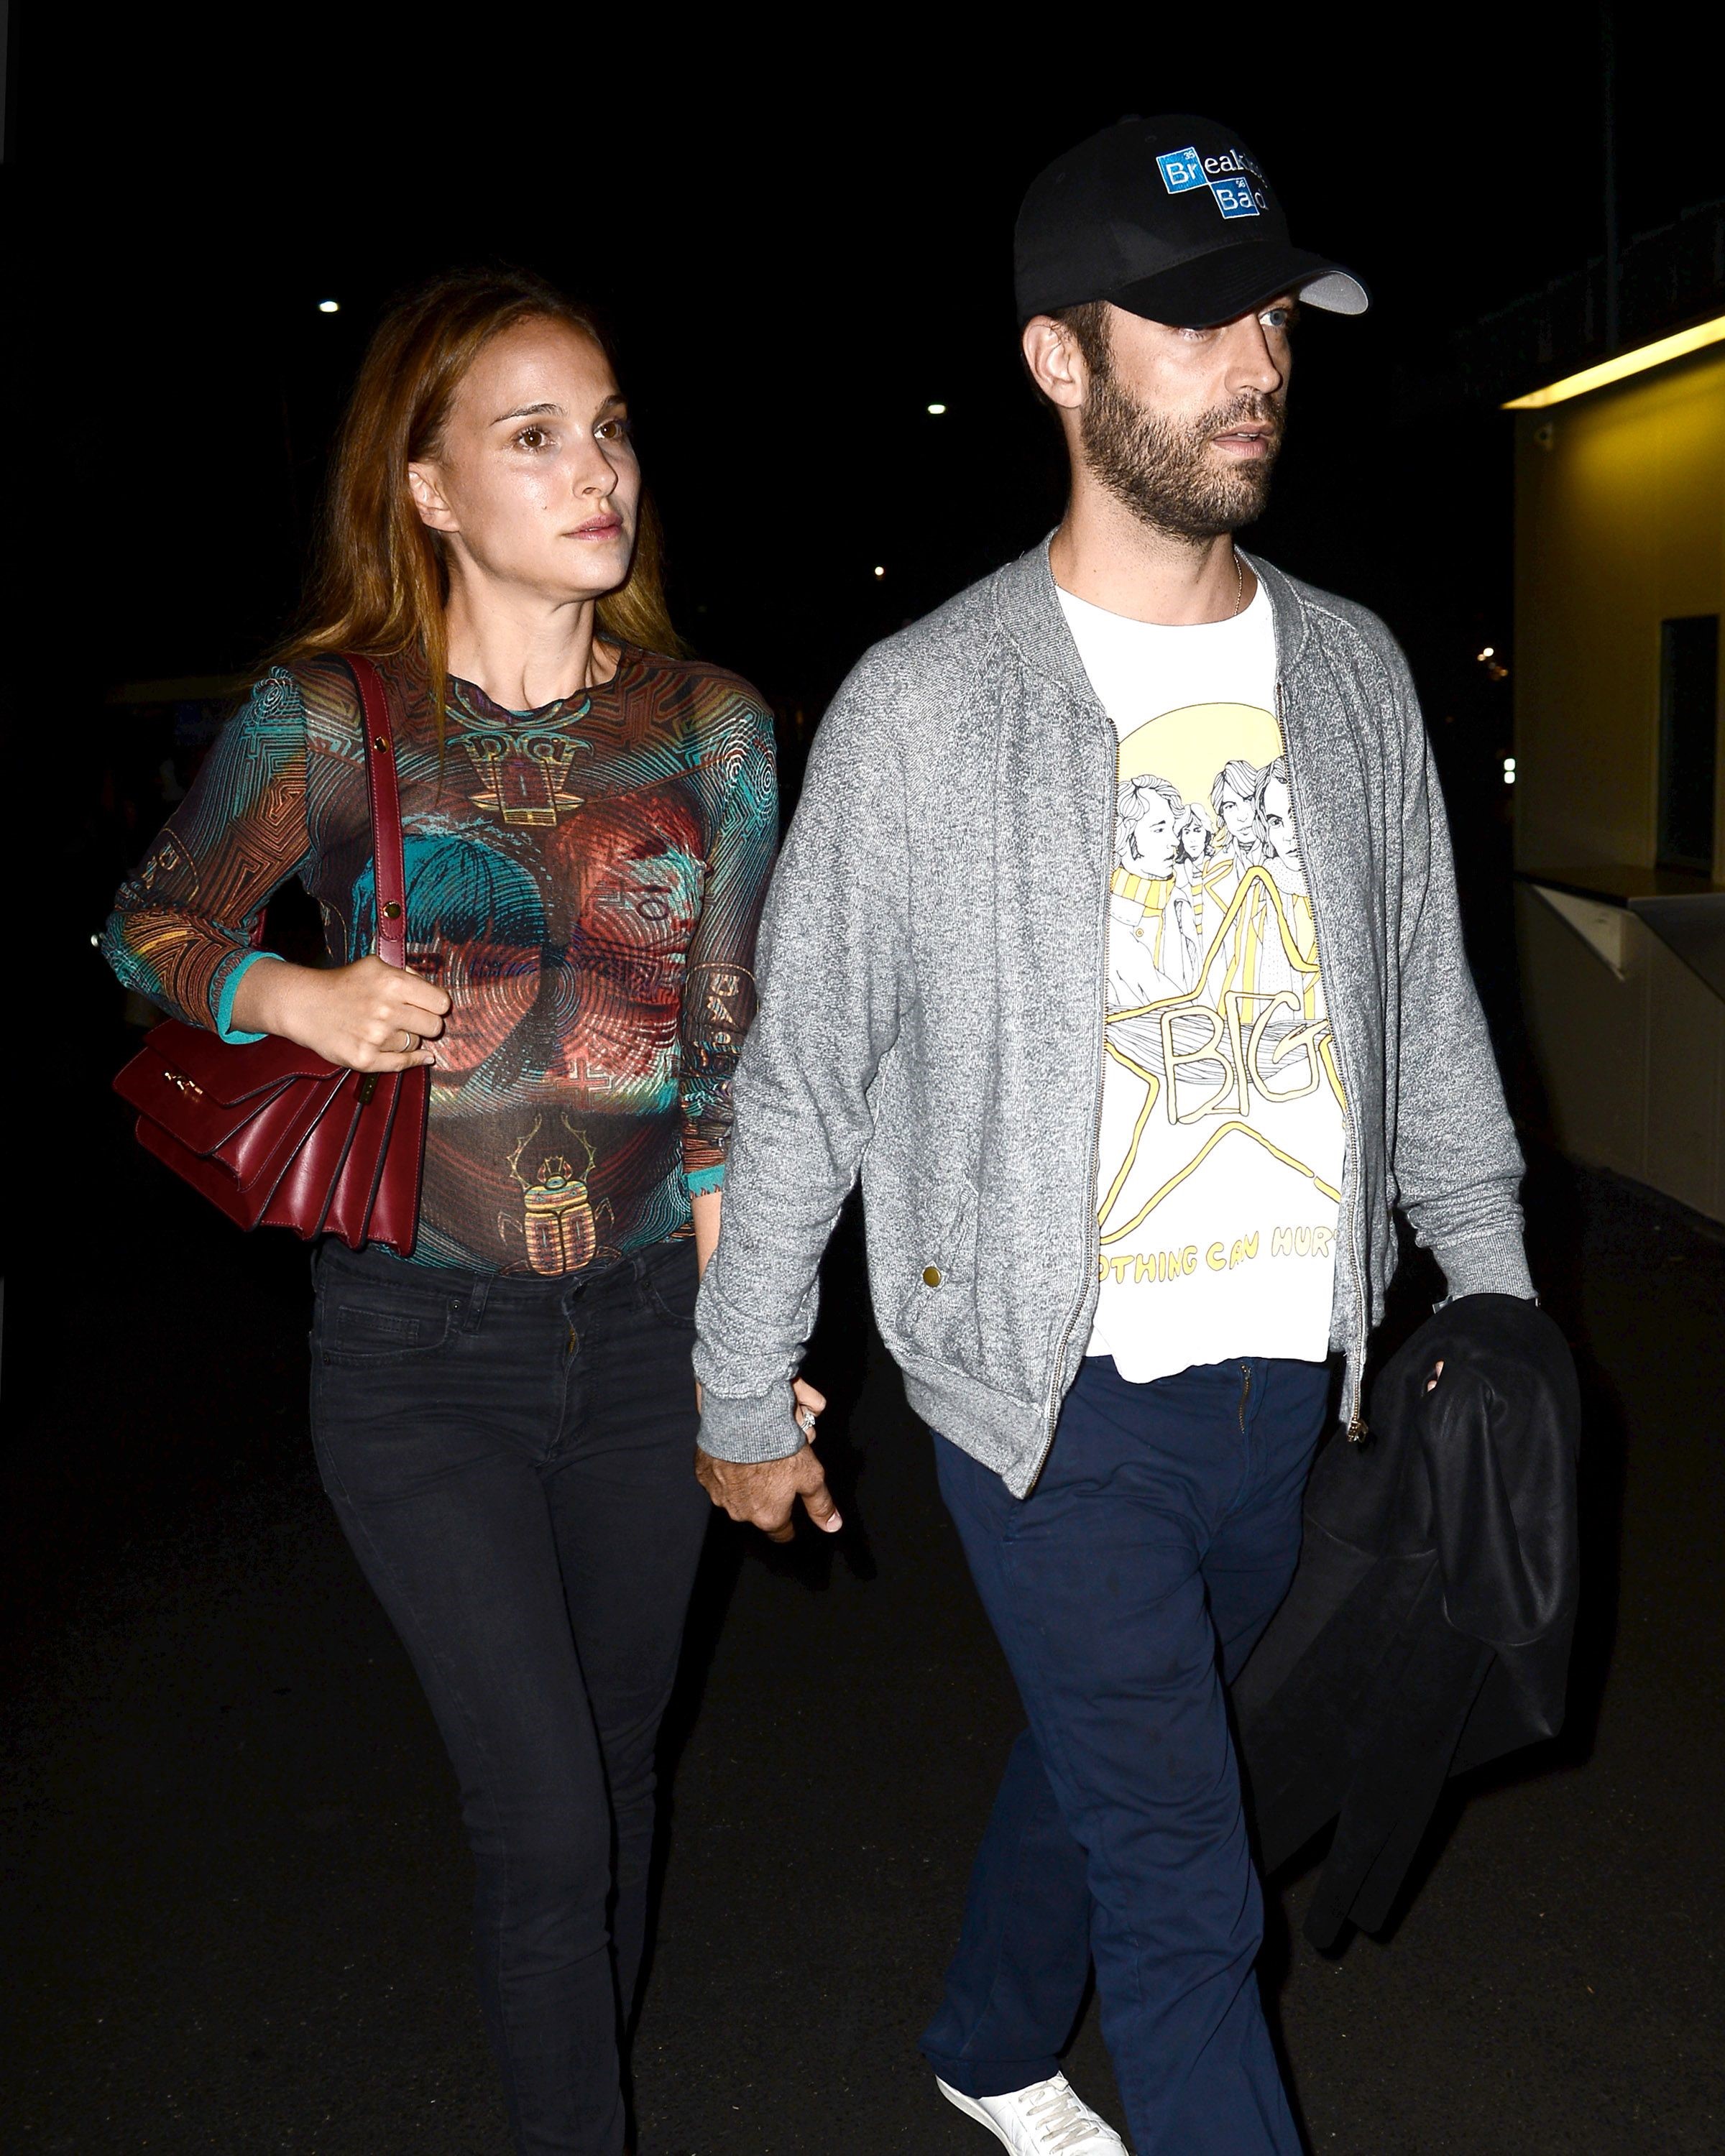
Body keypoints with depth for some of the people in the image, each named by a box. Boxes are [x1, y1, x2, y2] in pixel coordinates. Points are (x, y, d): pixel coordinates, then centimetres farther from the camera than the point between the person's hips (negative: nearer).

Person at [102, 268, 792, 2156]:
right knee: (545, 1815, -3)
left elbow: (728, 1046, 2)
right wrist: (290, 993, -16)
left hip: (643, 1330, 3)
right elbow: (150, 927, 6)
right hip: (422, 1348, -3)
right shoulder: (328, 720, -7)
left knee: (615, 1771, 19)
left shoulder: (713, 728, -1)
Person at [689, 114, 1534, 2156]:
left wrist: (1494, 1290, 7)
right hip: (1058, 1387, -5)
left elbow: (1427, 1012, 11)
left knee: (1096, 1758, 24)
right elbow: (800, 1077, -5)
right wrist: (743, 1396, 0)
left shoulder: (1352, 670, 3)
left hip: (1291, 1375, 5)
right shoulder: (922, 709, -11)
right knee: (1183, 1885, 1)